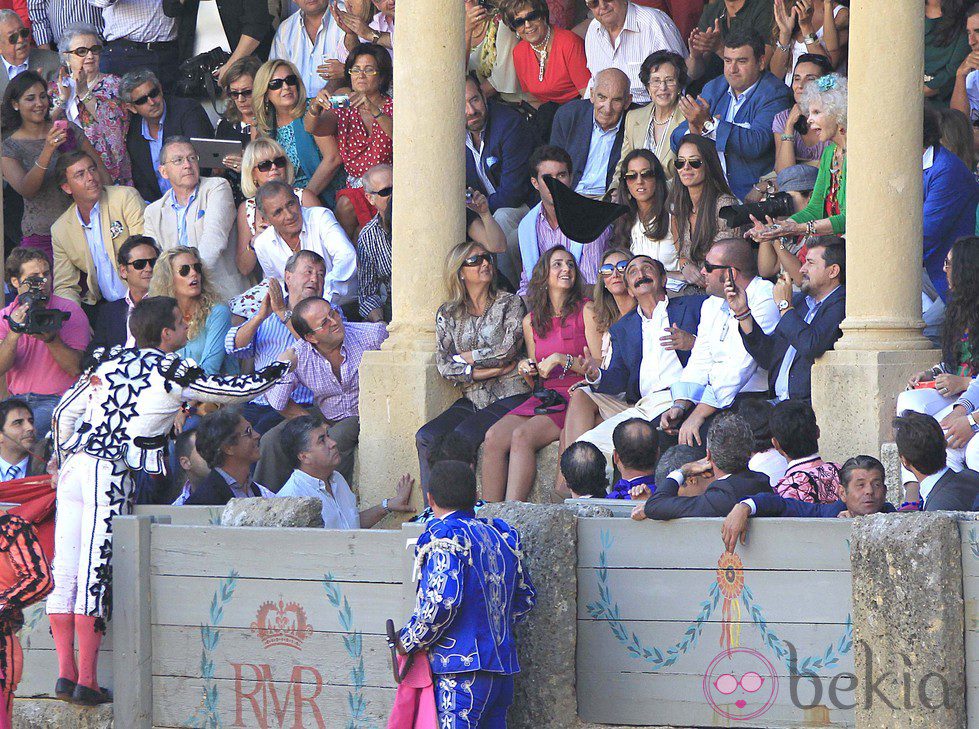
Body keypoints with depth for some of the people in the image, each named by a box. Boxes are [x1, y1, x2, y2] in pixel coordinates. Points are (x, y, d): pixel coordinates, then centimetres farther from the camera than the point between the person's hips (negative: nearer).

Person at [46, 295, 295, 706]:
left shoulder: (110, 362, 13)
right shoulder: (172, 374, -3)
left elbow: (65, 413, 17)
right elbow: (239, 391, 5)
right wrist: (283, 365, 21)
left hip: (74, 467, 6)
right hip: (111, 476, -6)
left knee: (66, 574, 5)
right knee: (95, 576, -6)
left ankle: (66, 671, 6)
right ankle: (87, 682, -5)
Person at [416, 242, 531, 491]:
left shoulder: (510, 304, 4)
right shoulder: (447, 314, 12)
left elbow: (509, 349, -10)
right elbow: (443, 365, 2)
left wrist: (466, 358, -3)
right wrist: (480, 372, -9)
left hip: (508, 398, -4)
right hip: (471, 400, 4)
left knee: (460, 438, -29)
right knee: (426, 437, -20)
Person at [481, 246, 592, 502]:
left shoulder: (585, 312, 2)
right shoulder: (531, 321, 18)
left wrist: (562, 359, -12)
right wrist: (527, 370, 2)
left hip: (576, 397, -5)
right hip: (543, 399, 5)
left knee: (522, 435, -30)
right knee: (494, 437, -23)